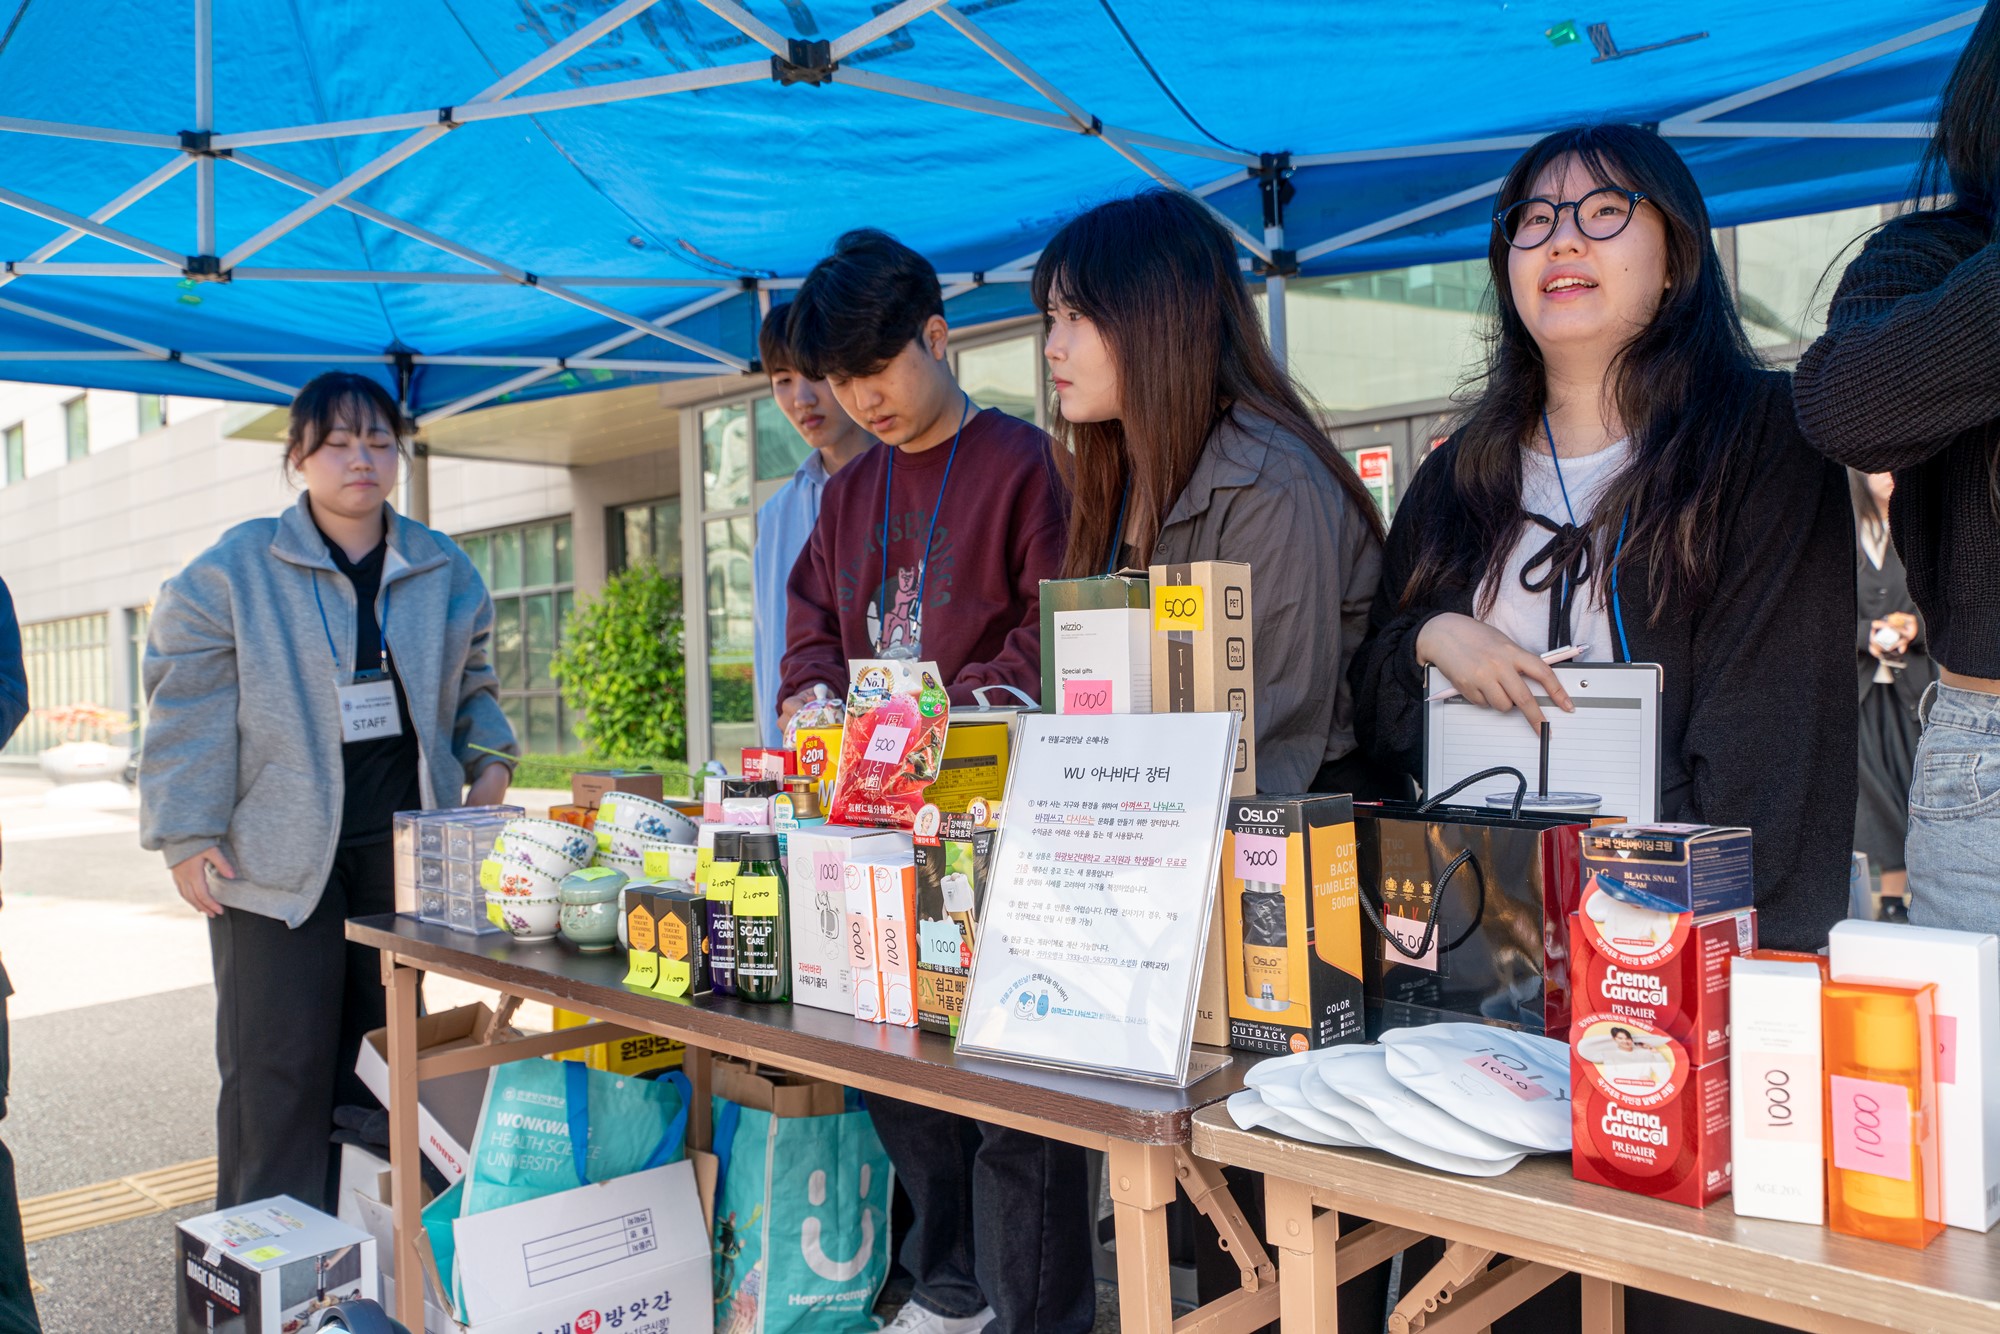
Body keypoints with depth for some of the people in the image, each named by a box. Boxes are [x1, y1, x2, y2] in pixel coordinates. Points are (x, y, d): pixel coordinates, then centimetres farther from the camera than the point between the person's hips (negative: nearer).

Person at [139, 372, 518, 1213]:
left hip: (401, 853, 4)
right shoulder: (234, 570, -1)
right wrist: (186, 836, -9)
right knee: (279, 1070, 0)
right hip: (275, 856, -3)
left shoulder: (443, 571, 10)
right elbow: (190, 708, -4)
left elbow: (470, 686, 20)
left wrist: (489, 760, 3)